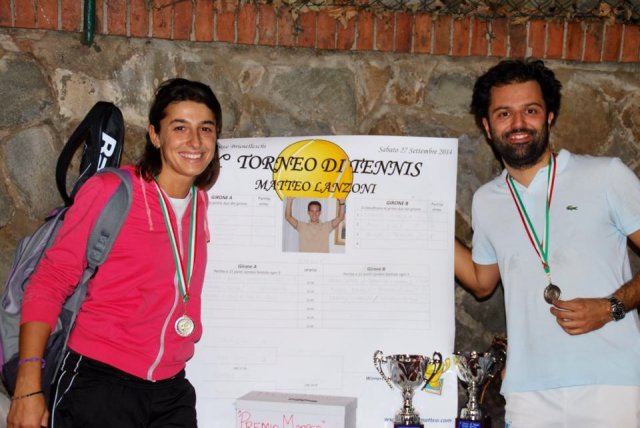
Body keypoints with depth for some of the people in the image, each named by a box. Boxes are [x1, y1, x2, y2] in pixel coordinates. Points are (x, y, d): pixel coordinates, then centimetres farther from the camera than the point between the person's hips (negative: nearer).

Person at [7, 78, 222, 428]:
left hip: (170, 390, 5)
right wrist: (28, 387, -16)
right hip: (98, 382, -5)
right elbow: (48, 283, -9)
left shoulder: (200, 203, 8)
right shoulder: (110, 191, -8)